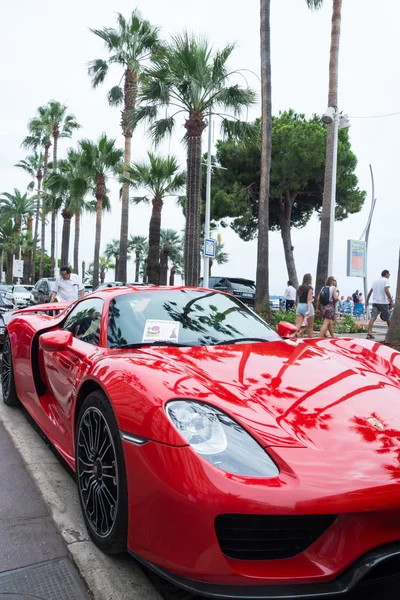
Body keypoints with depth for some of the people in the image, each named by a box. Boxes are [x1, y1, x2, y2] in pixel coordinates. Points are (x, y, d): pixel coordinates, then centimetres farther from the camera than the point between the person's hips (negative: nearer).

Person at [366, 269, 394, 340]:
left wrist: (367, 301, 27)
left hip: (375, 302, 5)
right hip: (383, 302, -4)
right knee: (387, 318, 12)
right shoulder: (386, 280, -2)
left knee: (373, 318, -7)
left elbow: (370, 292, 18)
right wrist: (392, 301, -19)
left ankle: (369, 334, -21)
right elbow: (386, 291, -17)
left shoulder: (375, 281, 17)